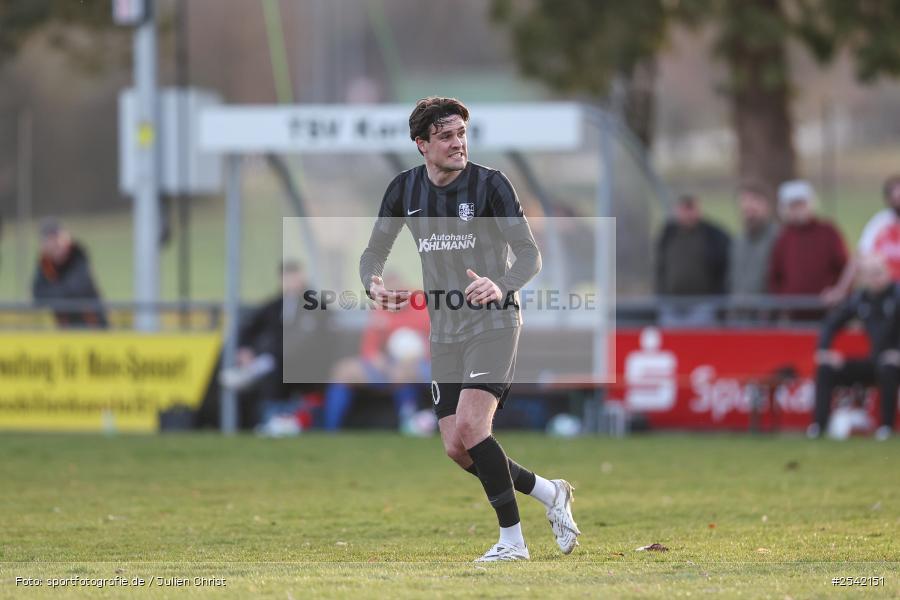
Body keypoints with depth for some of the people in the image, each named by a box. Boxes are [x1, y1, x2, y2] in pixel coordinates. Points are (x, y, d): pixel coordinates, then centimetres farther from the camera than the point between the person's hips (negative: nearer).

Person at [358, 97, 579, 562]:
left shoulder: (489, 184, -11)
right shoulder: (405, 190, 4)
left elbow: (530, 254, -13)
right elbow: (374, 251, 13)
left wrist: (501, 286, -34)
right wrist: (374, 286, -10)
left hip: (493, 323, -6)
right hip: (444, 330, 6)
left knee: (470, 426, -22)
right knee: (456, 448, 0)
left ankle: (512, 540, -11)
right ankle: (550, 494, 21)